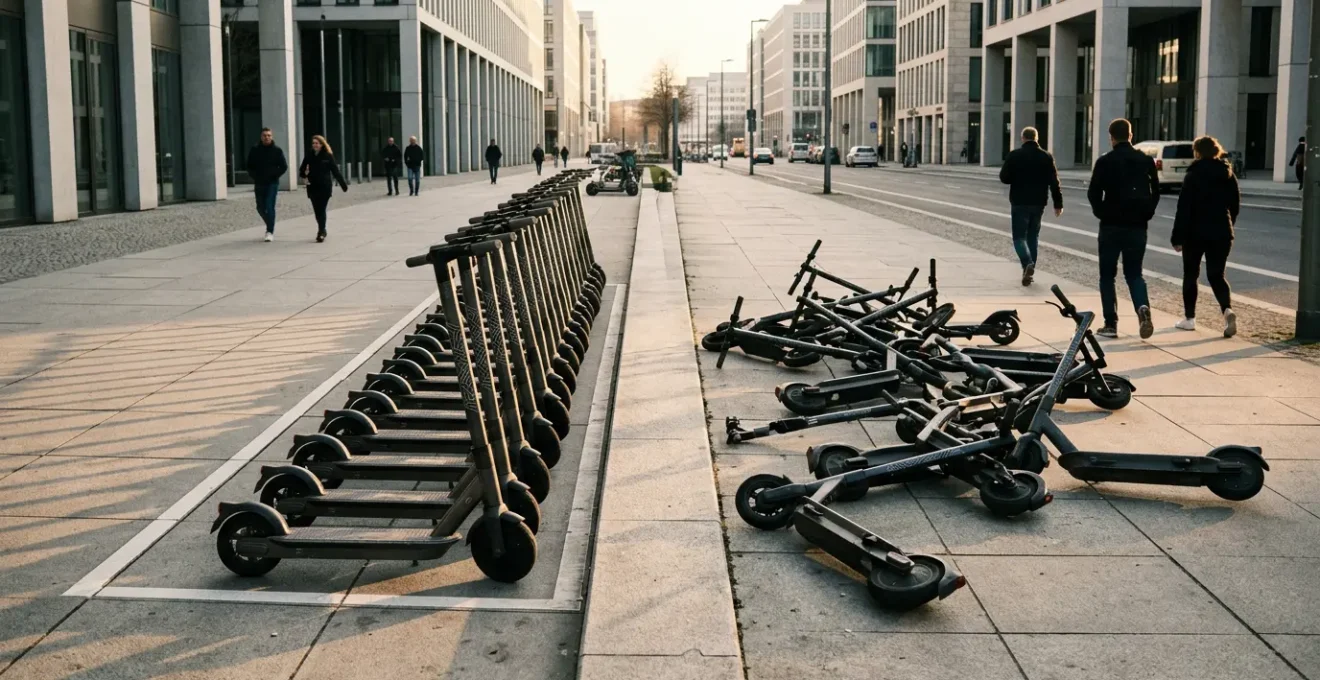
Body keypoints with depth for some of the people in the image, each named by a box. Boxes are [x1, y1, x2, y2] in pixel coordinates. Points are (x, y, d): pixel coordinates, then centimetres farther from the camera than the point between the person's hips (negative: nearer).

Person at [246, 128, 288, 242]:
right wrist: (254, 176, -4)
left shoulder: (277, 151, 0)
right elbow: (249, 166, 9)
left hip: (272, 183, -3)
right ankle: (270, 226, 32)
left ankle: (270, 231, -9)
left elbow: (284, 166, 1)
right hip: (259, 184, 3)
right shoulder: (255, 150, 4)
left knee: (269, 207, -12)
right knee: (260, 207, 10)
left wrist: (275, 175, -8)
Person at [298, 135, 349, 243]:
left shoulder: (328, 156, -3)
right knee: (317, 210, 9)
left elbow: (335, 171, -2)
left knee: (321, 210, -7)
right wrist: (305, 172, -16)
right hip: (313, 187, 4)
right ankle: (322, 230, 26)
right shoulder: (309, 157, 6)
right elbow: (301, 171, 7)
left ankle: (321, 232, -6)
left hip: (325, 187, -4)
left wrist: (343, 184, -3)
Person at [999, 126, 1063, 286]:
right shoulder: (1046, 157, 1)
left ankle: (1028, 263, -24)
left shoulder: (1014, 155, -7)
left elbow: (1004, 177, -6)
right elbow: (1054, 182, -1)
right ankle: (1029, 269, 17)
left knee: (1019, 236, 1)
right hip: (1038, 203, 3)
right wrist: (1058, 203, 3)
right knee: (1033, 236, 15)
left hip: (1020, 203, -3)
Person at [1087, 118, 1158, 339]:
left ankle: (1110, 324, 5)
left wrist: (1102, 213, 5)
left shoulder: (1105, 161, -7)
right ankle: (1143, 307, -15)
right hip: (1138, 226, 3)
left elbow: (1094, 193, -10)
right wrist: (1146, 213, 13)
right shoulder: (1146, 161, 5)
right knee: (1134, 273, 12)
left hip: (1111, 225, -3)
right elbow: (1155, 192, 6)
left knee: (1107, 275, 8)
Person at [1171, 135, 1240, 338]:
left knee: (1190, 274, 12)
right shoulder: (1228, 174, 6)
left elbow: (1184, 208, -12)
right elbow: (1235, 205, 10)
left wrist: (1178, 237, -10)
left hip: (1196, 232, -4)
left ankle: (1189, 318, 17)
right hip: (1221, 233, 4)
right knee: (1216, 275, 8)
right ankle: (1227, 310, -17)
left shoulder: (1193, 175, -9)